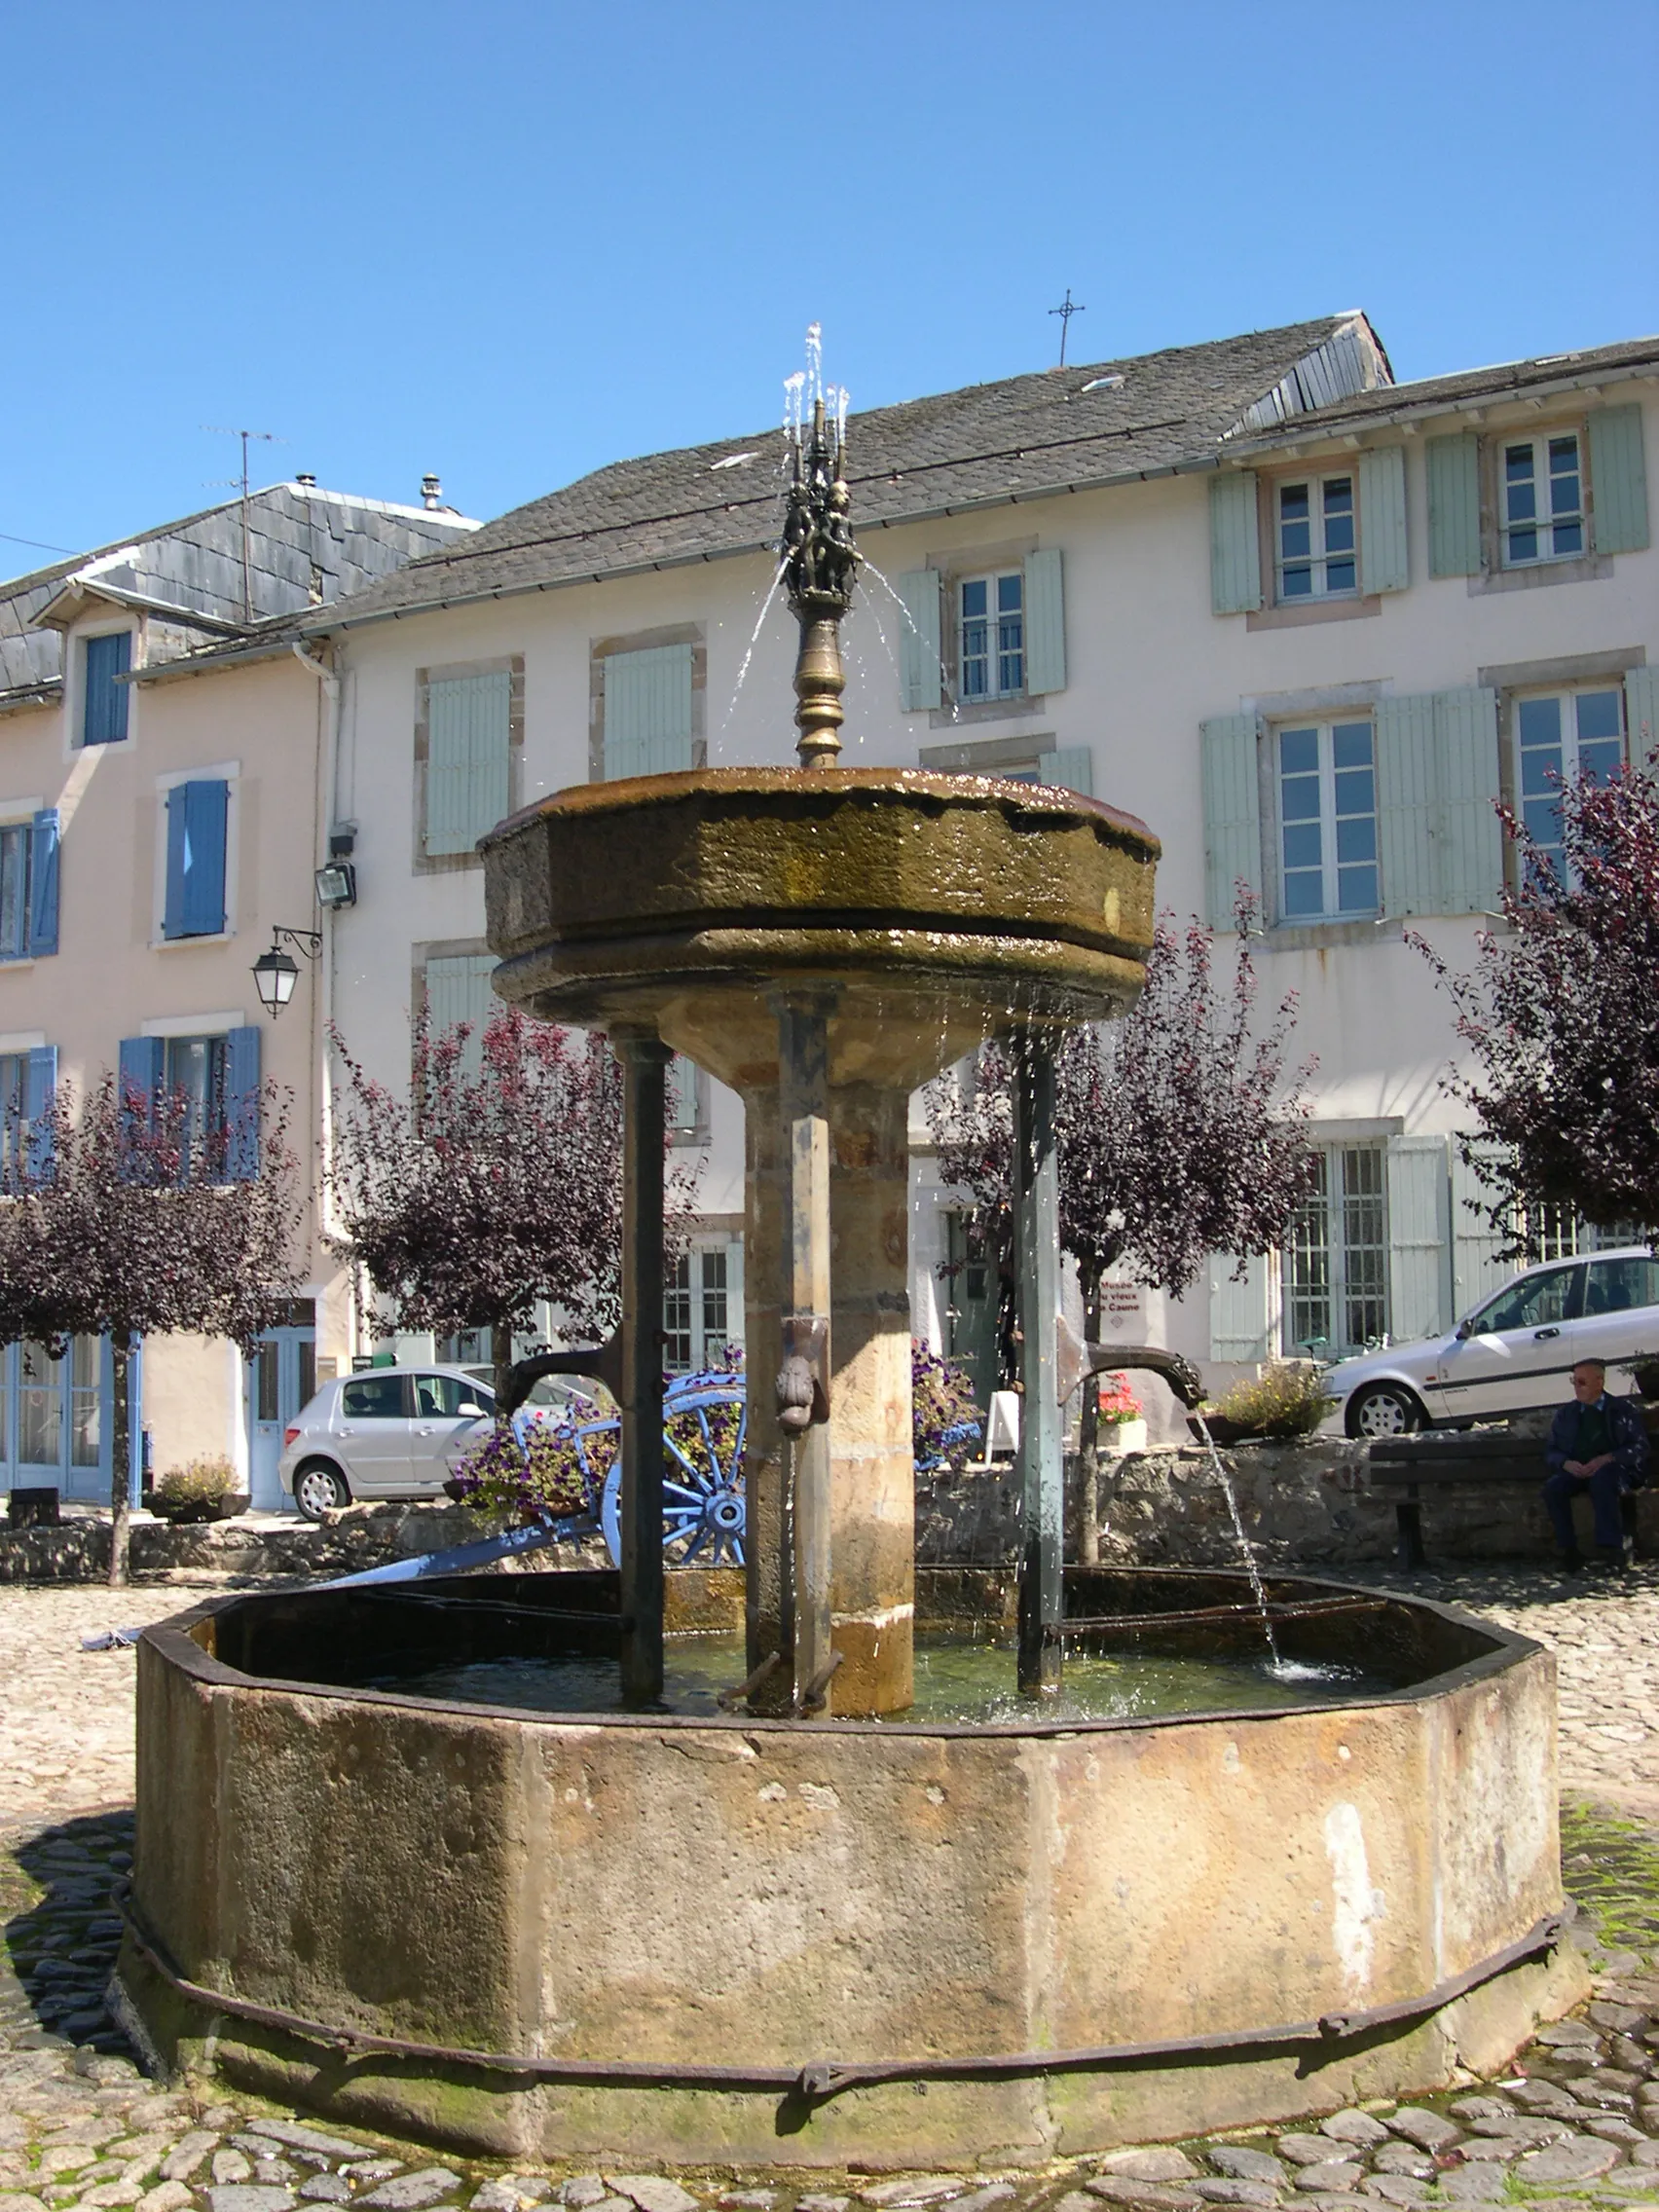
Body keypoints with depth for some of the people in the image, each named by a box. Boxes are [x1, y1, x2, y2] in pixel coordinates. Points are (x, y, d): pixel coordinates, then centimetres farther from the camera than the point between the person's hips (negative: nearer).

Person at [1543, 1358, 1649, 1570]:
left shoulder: (1624, 1409, 9)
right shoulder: (1565, 1415, 19)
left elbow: (1639, 1448, -1)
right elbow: (1551, 1453, 15)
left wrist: (1607, 1459, -18)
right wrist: (1566, 1464, -10)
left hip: (1614, 1470, -4)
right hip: (1576, 1472, 4)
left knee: (1602, 1478, -39)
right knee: (1553, 1486, -28)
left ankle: (1610, 1547, -40)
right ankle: (1567, 1550, -27)